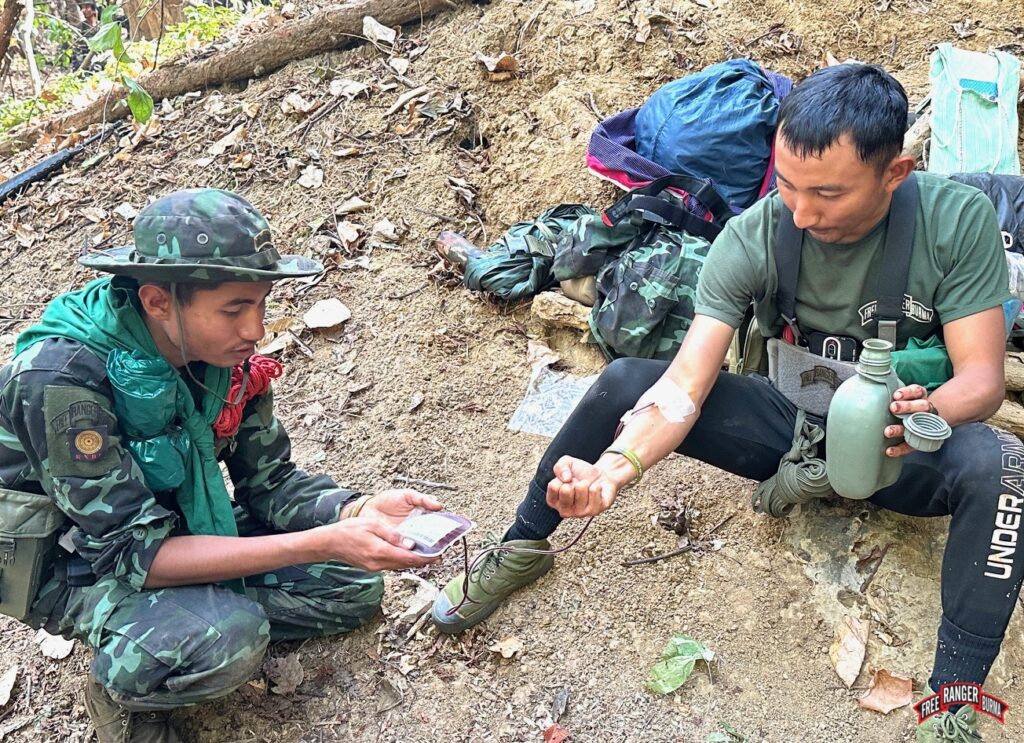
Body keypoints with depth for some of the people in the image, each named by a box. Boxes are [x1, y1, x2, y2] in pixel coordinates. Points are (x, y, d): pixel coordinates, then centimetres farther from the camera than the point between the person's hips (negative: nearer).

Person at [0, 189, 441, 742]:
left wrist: (358, 513, -27)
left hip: (176, 526, 6)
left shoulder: (224, 353, -14)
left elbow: (268, 482, -6)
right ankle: (120, 685, -2)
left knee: (354, 584, -5)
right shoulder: (61, 380, -33)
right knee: (227, 640, -33)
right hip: (82, 564, -6)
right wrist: (324, 543, -40)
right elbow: (135, 552, -33)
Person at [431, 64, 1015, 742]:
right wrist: (616, 466, -44)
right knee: (624, 381, -19)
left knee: (998, 464, -34)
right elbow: (684, 386, -25)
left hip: (902, 442, -1)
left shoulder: (959, 221, -20)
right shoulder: (752, 238, -19)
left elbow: (983, 376, -20)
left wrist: (932, 411, -44)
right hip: (786, 424, 1)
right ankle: (522, 550, -1)